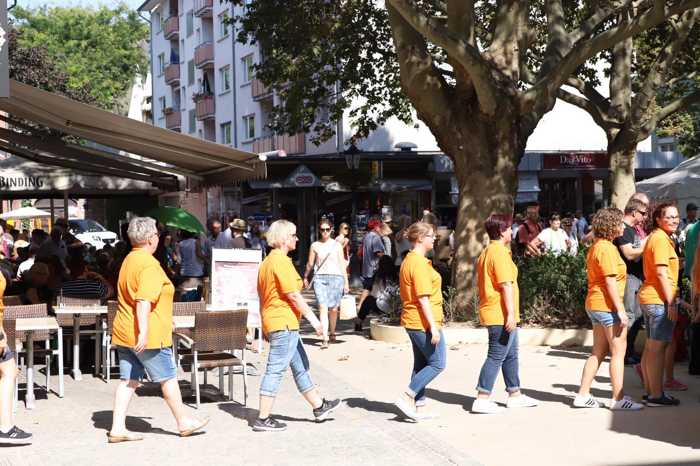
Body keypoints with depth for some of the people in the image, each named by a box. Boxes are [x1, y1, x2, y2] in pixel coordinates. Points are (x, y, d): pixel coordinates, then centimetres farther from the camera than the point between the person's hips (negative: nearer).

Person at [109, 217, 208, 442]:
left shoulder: (128, 260, 16)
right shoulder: (149, 265, -15)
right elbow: (144, 300, -26)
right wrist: (143, 332, -31)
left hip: (123, 332, 9)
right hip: (148, 336, -9)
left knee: (128, 380, 7)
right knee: (168, 378, 5)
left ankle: (117, 428, 3)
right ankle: (183, 422, 16)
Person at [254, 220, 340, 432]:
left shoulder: (267, 262, 16)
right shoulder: (281, 261, -15)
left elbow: (262, 296, 20)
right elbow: (293, 295, -19)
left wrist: (265, 326, 24)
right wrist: (312, 318, -13)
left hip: (272, 320, 11)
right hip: (284, 322, -11)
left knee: (300, 366, 18)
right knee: (275, 370, -6)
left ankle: (319, 406, 28)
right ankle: (263, 419, -3)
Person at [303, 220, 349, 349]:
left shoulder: (337, 245, 8)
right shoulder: (315, 245, 7)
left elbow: (342, 264, 9)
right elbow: (310, 264, 17)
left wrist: (346, 282, 6)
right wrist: (305, 277, 24)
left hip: (336, 277, 1)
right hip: (319, 278, -1)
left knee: (333, 309, 4)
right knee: (322, 308, -13)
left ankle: (332, 333, 28)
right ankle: (325, 338, -18)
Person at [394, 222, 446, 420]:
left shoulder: (408, 261, 14)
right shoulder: (419, 263, -18)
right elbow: (423, 298, -22)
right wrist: (433, 327, -21)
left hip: (413, 322, 10)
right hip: (424, 322, -10)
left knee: (421, 364, 13)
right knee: (437, 363, -3)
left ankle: (419, 407, 15)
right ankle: (406, 397, -6)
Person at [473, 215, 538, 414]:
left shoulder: (486, 253, 16)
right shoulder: (499, 253, -17)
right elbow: (506, 285, -22)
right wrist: (511, 313, -23)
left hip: (491, 313, 10)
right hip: (501, 315, -10)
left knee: (511, 355, 18)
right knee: (496, 357, -6)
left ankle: (514, 395, 26)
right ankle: (482, 399, -4)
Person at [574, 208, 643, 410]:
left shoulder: (595, 247, 15)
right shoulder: (607, 249, -15)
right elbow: (610, 282, -20)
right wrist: (621, 310, -20)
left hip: (594, 304, 10)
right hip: (608, 305, -10)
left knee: (598, 352, 12)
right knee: (618, 352, -3)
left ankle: (583, 395, 13)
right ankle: (618, 399, -1)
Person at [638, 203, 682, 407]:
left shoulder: (654, 237, 18)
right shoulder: (661, 239, -14)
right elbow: (661, 272, -20)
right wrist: (671, 303, -19)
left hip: (648, 297, 10)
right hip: (659, 299, -10)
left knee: (650, 347, 14)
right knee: (657, 348, -7)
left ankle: (650, 390, 22)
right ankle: (656, 395, -4)